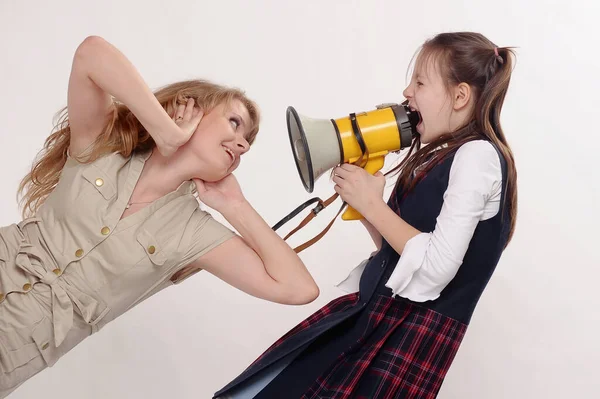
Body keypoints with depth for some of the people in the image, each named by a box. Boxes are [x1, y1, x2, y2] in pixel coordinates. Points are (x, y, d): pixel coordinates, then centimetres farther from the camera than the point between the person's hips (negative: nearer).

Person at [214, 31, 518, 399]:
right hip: (377, 309, 9)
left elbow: (436, 269, -22)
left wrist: (373, 204, -13)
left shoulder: (478, 156, -13)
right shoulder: (439, 158, 15)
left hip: (417, 328, -8)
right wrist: (362, 199, 1)